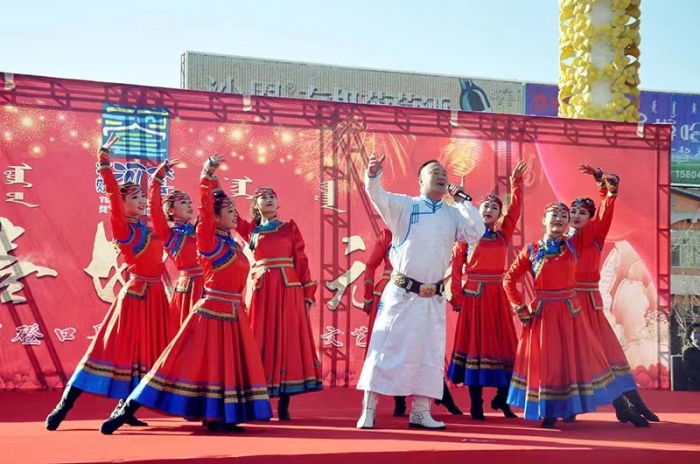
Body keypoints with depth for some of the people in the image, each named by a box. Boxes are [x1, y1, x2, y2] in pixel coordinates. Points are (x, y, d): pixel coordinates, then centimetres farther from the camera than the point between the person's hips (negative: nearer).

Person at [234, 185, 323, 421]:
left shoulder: (290, 227, 11)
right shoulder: (251, 230, 15)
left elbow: (302, 260, 6)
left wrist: (308, 294, -1)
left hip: (289, 289, -1)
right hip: (262, 290, 1)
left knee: (288, 340, -2)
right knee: (262, 341, 0)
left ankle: (284, 404, 1)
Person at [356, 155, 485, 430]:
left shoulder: (454, 213, 9)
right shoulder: (404, 205, -1)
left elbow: (476, 234, -5)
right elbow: (378, 196, -16)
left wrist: (463, 200, -4)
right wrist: (373, 174, -36)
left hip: (433, 299, 4)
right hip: (401, 294, -4)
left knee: (429, 354, 9)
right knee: (385, 349, -3)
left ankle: (420, 412, 19)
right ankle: (368, 410, 3)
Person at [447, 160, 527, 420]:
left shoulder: (503, 235, 10)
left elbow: (515, 209, 3)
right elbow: (456, 268, -3)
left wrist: (516, 181, 0)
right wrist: (456, 297, -11)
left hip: (497, 296, 3)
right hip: (473, 296, -3)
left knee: (504, 344, 3)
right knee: (475, 343, 1)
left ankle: (502, 398, 17)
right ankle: (476, 404, 4)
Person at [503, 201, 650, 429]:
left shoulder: (574, 244, 3)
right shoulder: (531, 250, -1)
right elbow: (509, 280, 4)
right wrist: (520, 308, 0)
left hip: (570, 313, 2)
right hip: (542, 315, -2)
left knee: (586, 358, 4)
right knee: (545, 363, 2)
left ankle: (624, 410, 10)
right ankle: (548, 414, 15)